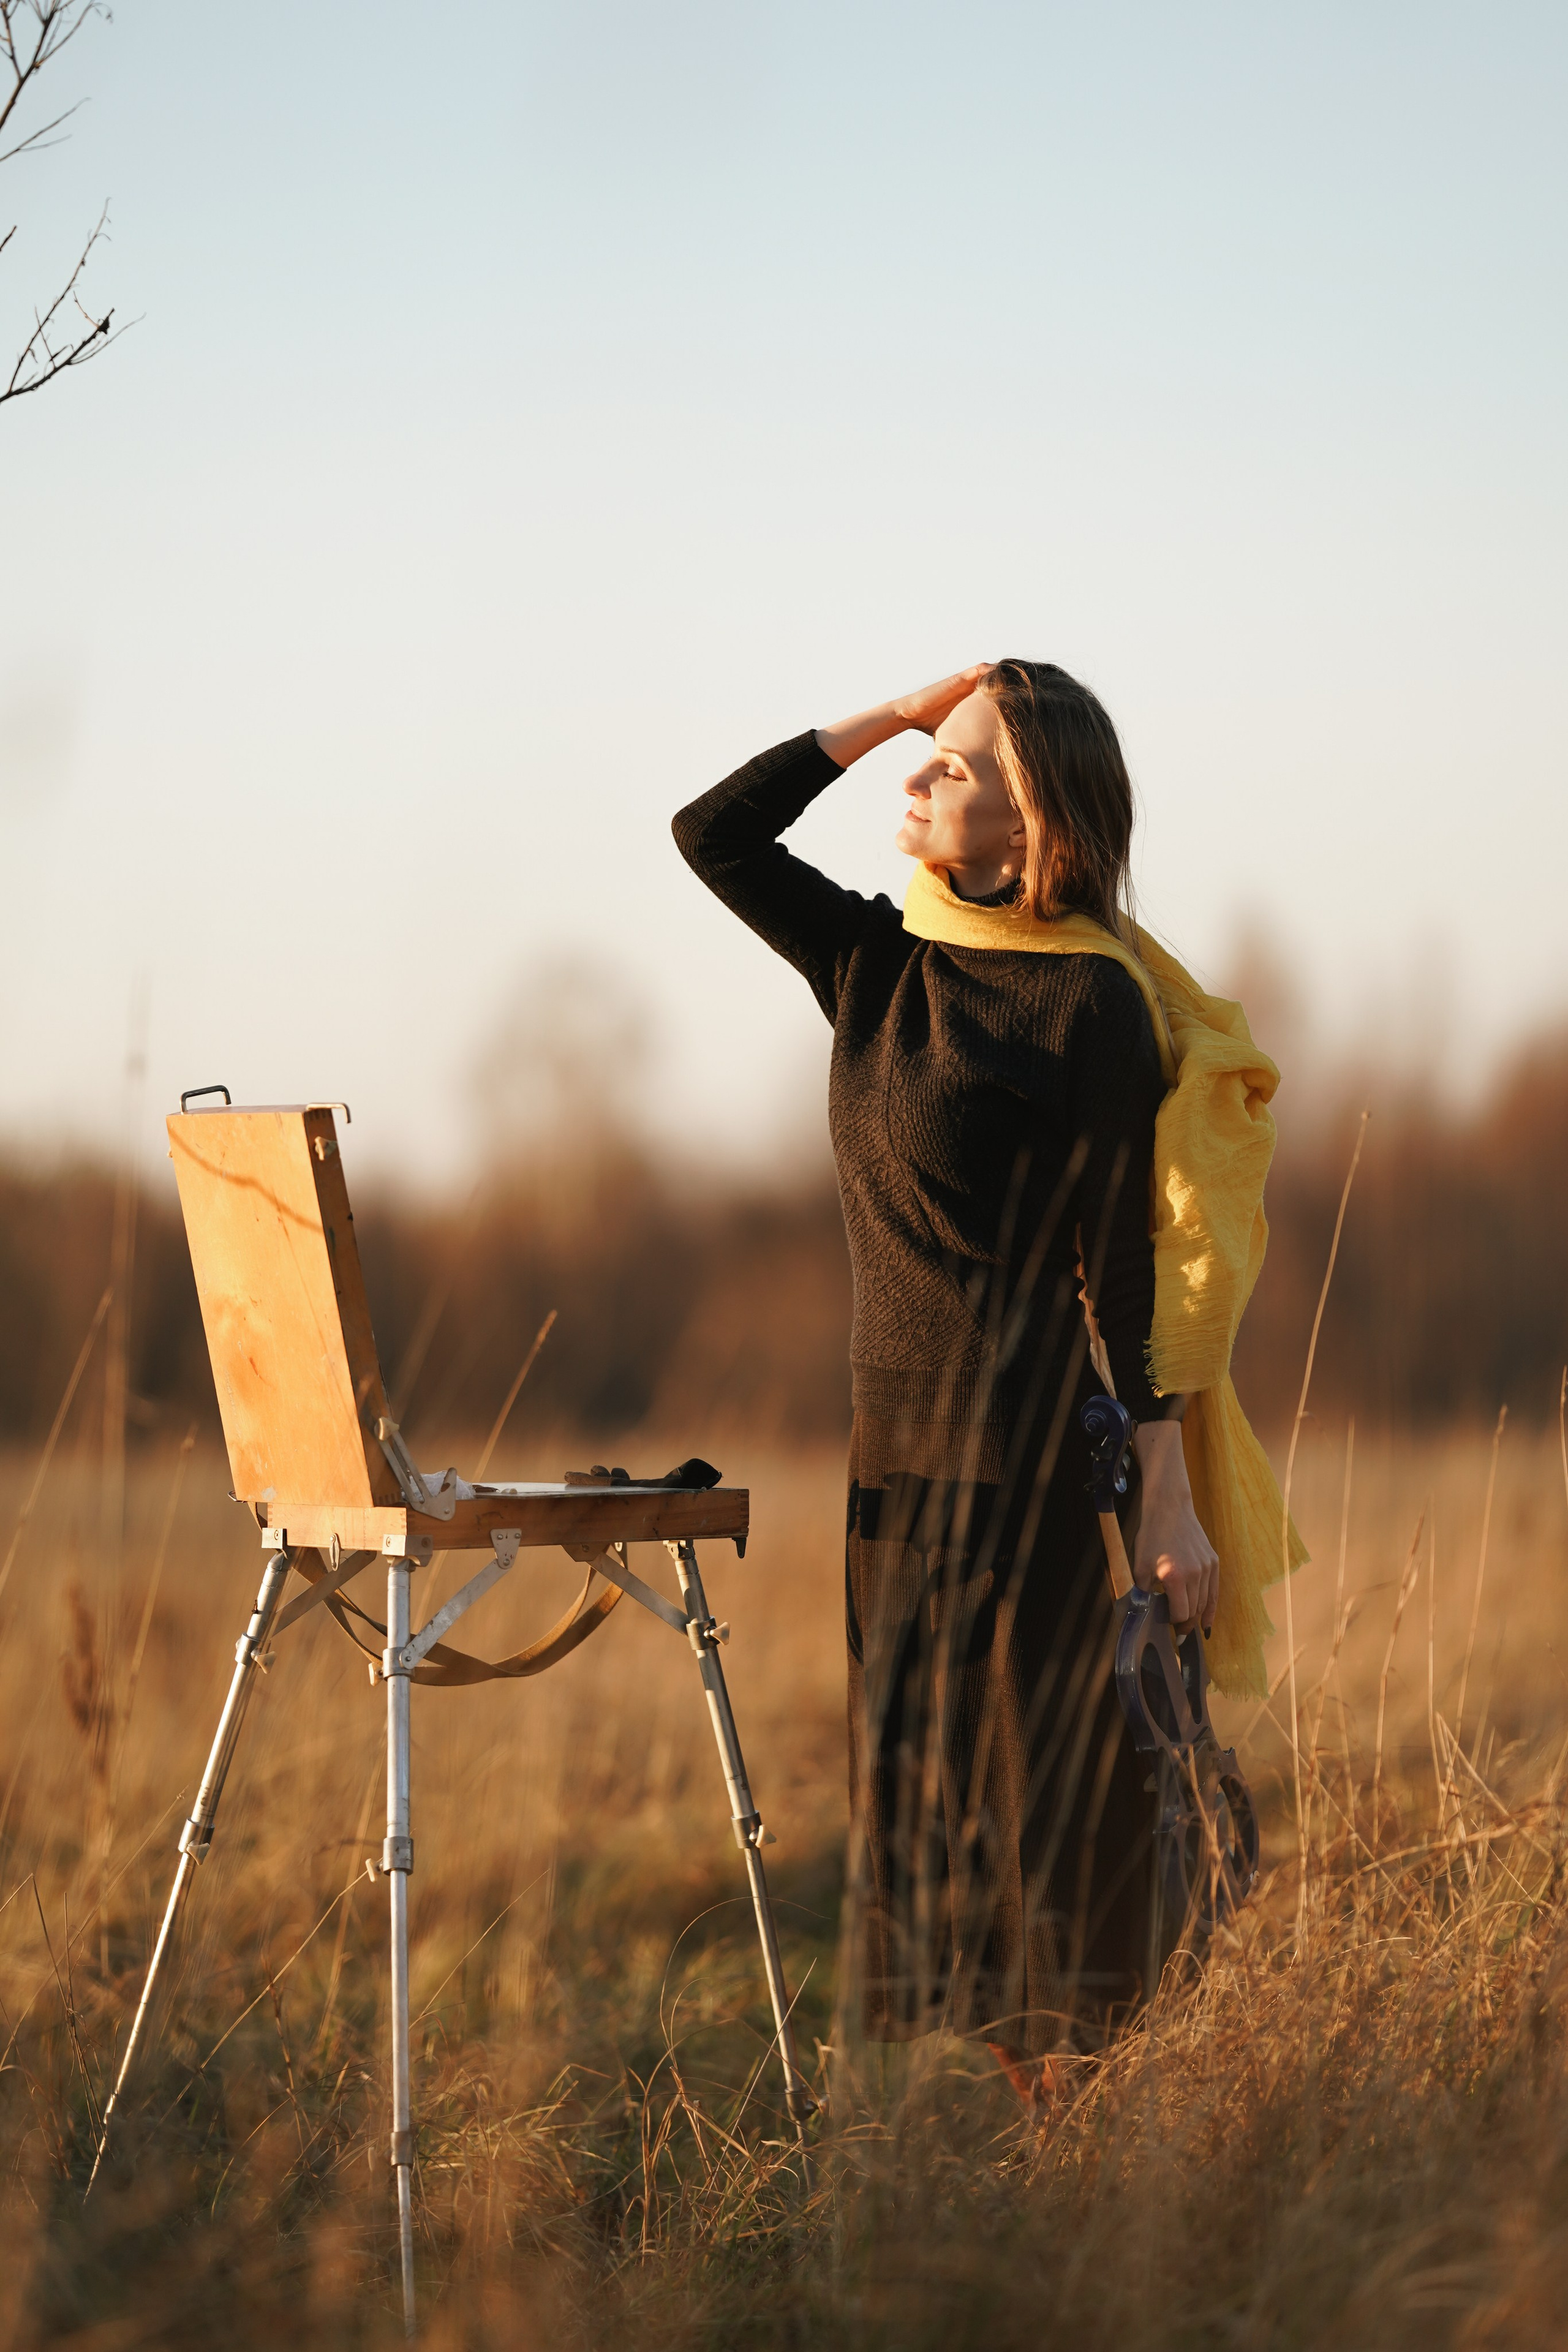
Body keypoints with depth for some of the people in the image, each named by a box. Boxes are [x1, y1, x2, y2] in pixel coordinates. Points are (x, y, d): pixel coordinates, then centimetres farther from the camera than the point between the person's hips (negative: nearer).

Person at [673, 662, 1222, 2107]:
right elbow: (712, 835, 10)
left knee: (1051, 1790, -3)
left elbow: (1121, 1265, -11)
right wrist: (889, 715, 4)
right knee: (920, 1798, 9)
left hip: (1035, 1445, -7)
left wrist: (1168, 1500, -13)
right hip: (891, 1443, 7)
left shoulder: (1089, 1005, -10)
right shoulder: (875, 963, 9)